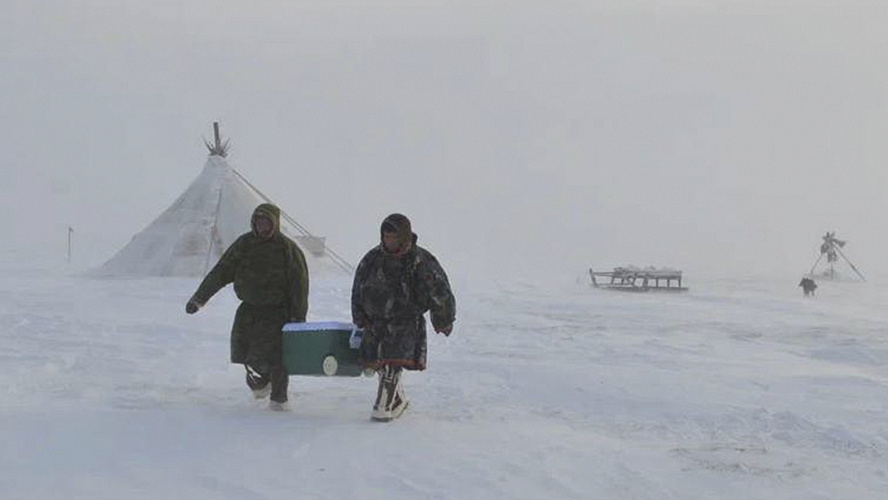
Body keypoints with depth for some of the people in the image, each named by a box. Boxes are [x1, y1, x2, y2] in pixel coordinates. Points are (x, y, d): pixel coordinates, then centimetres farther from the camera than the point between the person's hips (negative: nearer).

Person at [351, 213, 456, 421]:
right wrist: (360, 319, 13)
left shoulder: (420, 261, -9)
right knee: (377, 363, 9)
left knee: (392, 363, -17)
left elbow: (439, 292, -3)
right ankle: (399, 400, 29)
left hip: (406, 323, -5)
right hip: (375, 322, 5)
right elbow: (358, 290, 14)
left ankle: (384, 406, -12)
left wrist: (443, 322, 1)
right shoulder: (372, 259, 3)